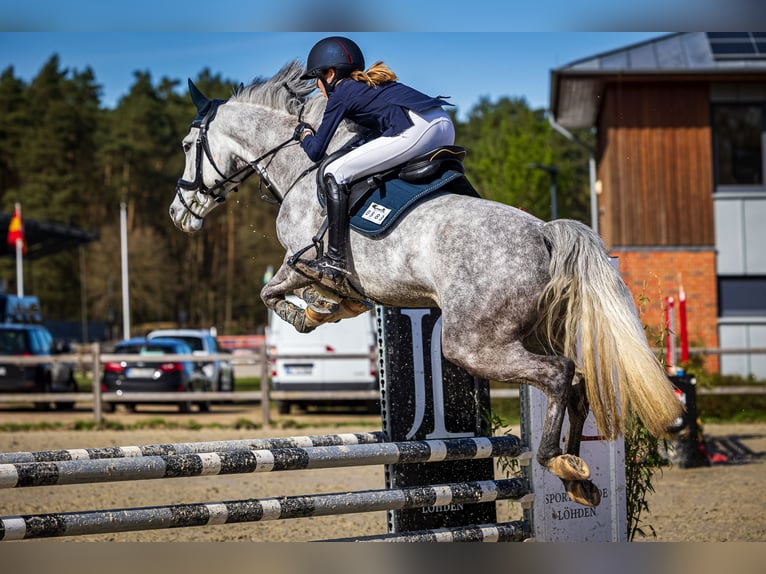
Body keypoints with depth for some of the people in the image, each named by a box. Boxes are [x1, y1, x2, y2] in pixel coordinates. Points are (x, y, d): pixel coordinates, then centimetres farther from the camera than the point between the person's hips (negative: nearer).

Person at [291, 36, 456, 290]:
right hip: (446, 127, 9)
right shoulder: (372, 84, 31)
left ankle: (335, 264, -7)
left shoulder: (340, 93, 9)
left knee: (335, 174, -1)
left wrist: (305, 134, 31)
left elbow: (315, 152, 9)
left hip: (416, 131, -9)